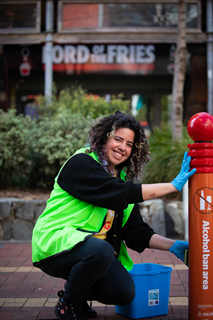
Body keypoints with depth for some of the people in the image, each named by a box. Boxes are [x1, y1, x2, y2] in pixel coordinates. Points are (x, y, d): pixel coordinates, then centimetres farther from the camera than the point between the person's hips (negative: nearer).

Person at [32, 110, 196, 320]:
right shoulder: (80, 163, -11)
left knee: (125, 292, -14)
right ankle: (67, 303, -7)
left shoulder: (123, 178, 11)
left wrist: (172, 245, -8)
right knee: (100, 251, -35)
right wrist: (174, 185, -23)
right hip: (56, 243, -6)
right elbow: (118, 192, -26)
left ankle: (76, 290, 15)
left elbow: (136, 231, 8)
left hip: (97, 248, 7)